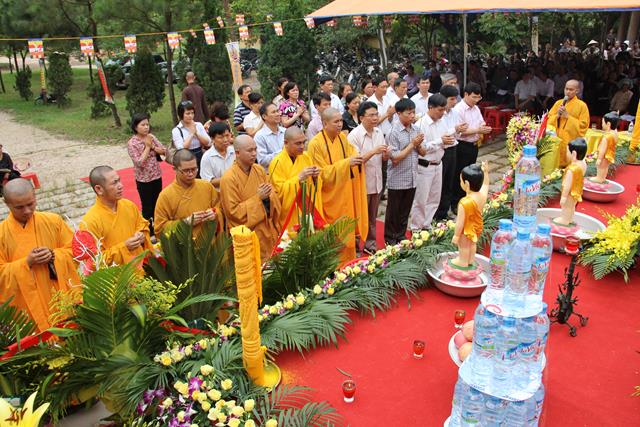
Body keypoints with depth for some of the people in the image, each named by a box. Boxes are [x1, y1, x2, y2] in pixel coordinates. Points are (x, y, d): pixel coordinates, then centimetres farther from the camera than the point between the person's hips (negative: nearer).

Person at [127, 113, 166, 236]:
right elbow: (139, 163, -22)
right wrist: (148, 147, -18)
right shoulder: (132, 143, -15)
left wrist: (152, 147, -15)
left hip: (157, 176, 5)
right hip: (144, 180, -5)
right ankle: (149, 232, 21)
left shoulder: (151, 137, 0)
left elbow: (164, 151, 0)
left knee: (156, 204, 17)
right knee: (147, 207, 7)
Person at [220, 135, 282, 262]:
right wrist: (257, 198, -21)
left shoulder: (259, 170, 2)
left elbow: (273, 197, 8)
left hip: (267, 230, 6)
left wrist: (268, 197, -15)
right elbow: (233, 211, -17)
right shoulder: (228, 179, -16)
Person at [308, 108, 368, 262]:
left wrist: (356, 159, -11)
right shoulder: (316, 144, -15)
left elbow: (351, 156, 13)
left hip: (345, 196, 6)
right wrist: (346, 163, -25)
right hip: (329, 198, -6)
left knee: (347, 233, 13)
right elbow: (322, 173, -18)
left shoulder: (343, 138, 4)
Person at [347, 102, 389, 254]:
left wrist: (386, 153, -13)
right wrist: (373, 152, -29)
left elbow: (384, 158, 10)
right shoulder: (354, 136, -15)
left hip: (376, 182, 6)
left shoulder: (379, 132, 4)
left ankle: (370, 244, 31)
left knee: (372, 218, 18)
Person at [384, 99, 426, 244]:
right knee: (393, 212, 9)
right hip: (397, 180, -5)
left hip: (412, 178, 6)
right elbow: (395, 158, -19)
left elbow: (423, 153, 9)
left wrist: (418, 145, -11)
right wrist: (412, 144, -15)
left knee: (405, 211, 17)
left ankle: (401, 237, 32)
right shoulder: (394, 132, -15)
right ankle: (390, 240, 24)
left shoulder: (416, 129, 3)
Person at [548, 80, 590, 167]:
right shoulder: (558, 102, 11)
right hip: (556, 140, 3)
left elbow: (583, 125, -6)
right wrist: (557, 116, -9)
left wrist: (568, 116, -11)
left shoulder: (582, 105, -1)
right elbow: (549, 120, 11)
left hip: (572, 142, -3)